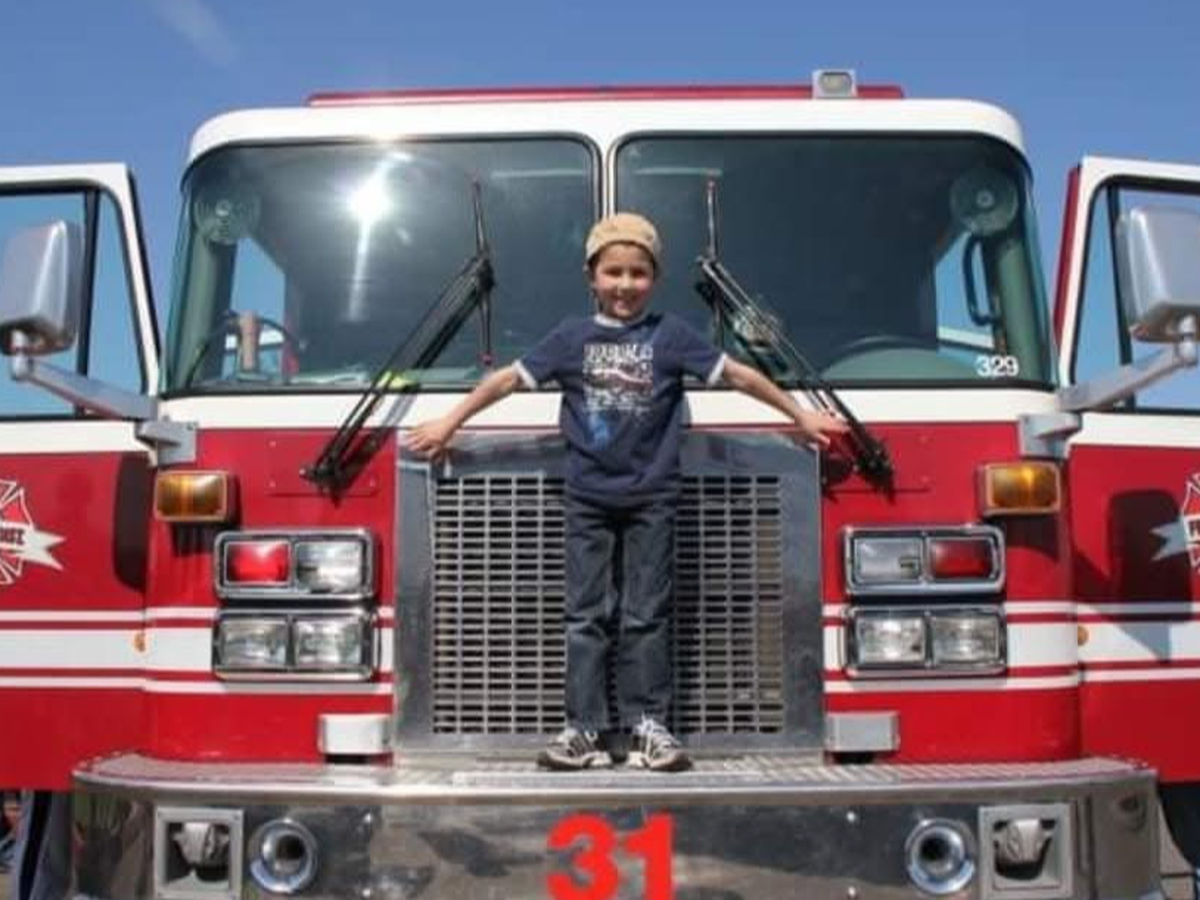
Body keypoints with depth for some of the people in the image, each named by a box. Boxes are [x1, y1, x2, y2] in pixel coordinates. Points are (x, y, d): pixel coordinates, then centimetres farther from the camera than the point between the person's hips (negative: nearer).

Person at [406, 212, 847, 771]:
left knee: (646, 616, 3)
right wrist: (448, 424, 9)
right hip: (587, 498, 1)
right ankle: (584, 728, 7)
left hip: (651, 498, -1)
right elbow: (509, 379, 7)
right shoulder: (572, 337, 4)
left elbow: (738, 375, 5)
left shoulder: (671, 335, 1)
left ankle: (649, 724, 10)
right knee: (585, 615, 3)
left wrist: (801, 417, 9)